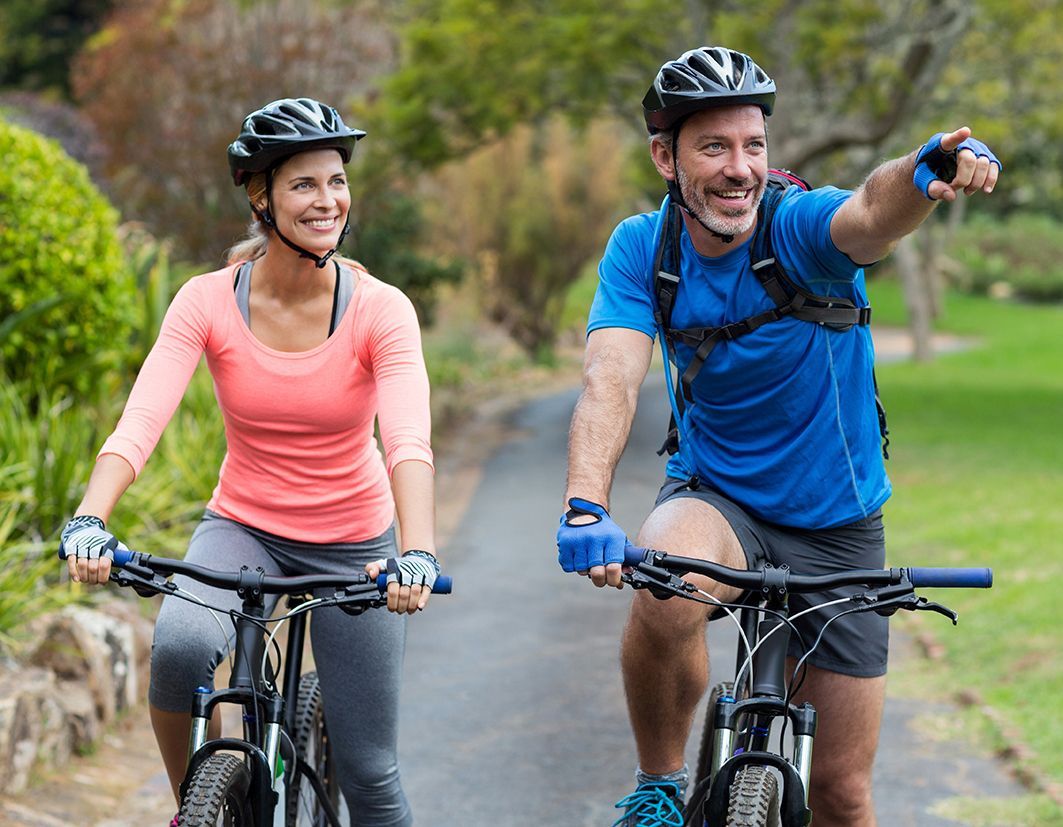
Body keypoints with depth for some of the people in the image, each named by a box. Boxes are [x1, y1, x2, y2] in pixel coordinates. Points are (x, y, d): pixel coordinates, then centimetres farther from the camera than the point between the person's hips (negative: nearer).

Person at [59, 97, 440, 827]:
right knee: (181, 647, -32)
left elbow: (409, 443, -29)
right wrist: (89, 523, -42)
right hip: (244, 527, 0)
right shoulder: (209, 302, -13)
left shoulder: (380, 309, -15)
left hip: (353, 543, 0)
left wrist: (418, 554, -47)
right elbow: (139, 421, -25)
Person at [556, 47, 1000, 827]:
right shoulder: (642, 249, -12)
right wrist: (586, 509, -44)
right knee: (666, 594, -37)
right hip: (717, 498, 0)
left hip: (838, 527, 0)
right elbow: (612, 378, -26)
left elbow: (871, 213, -42)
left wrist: (931, 168, -67)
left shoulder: (801, 225, -19)